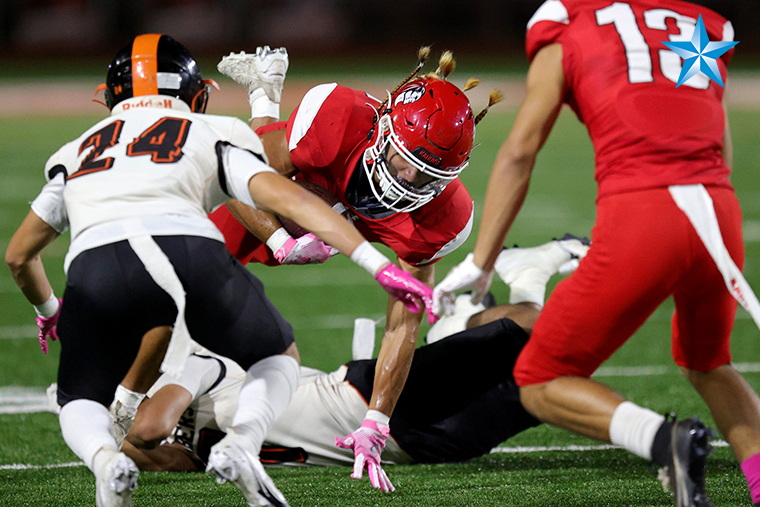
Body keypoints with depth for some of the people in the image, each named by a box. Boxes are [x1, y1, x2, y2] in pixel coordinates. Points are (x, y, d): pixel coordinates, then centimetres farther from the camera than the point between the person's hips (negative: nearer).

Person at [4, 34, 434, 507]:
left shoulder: (77, 152, 35)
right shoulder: (210, 135, 28)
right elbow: (290, 198, 12)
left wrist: (48, 309, 66)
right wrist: (380, 265, 8)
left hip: (95, 261, 1)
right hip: (189, 251, -1)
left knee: (81, 401, 25)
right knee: (279, 358, 25)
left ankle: (104, 456, -10)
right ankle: (241, 442, -5)